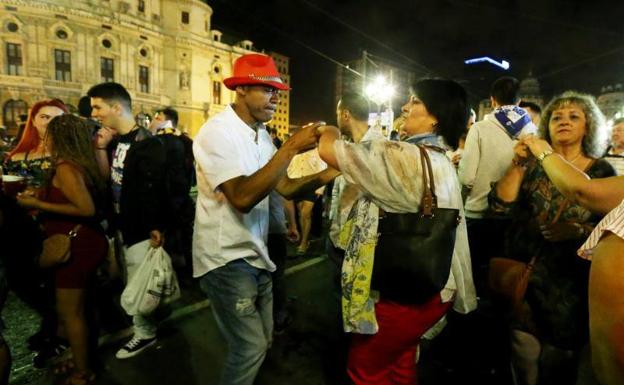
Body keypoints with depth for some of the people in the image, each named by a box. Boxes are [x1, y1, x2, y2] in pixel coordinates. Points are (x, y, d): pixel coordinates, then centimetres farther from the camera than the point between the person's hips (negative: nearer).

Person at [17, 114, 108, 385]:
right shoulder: (80, 164, 8)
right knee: (75, 309, 21)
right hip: (82, 242, 9)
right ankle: (81, 360, 37)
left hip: (77, 246, -9)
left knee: (69, 312, 5)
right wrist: (40, 198, 17)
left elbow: (87, 208, -27)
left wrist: (38, 204, -18)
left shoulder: (65, 167, -18)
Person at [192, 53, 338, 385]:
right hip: (226, 259, -8)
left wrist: (329, 173, -11)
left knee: (261, 342, 19)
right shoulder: (217, 132, -18)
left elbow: (286, 188, 4)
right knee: (251, 347, 0)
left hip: (255, 255, 8)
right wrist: (291, 148, -30)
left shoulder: (261, 135, 8)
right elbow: (242, 197, -31)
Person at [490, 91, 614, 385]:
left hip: (571, 281, 0)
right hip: (524, 272, 1)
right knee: (524, 355, 11)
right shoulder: (534, 165, 1)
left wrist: (579, 231, -19)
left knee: (558, 361, 14)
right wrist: (517, 164, -19)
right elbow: (501, 206, -10)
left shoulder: (601, 171, 0)